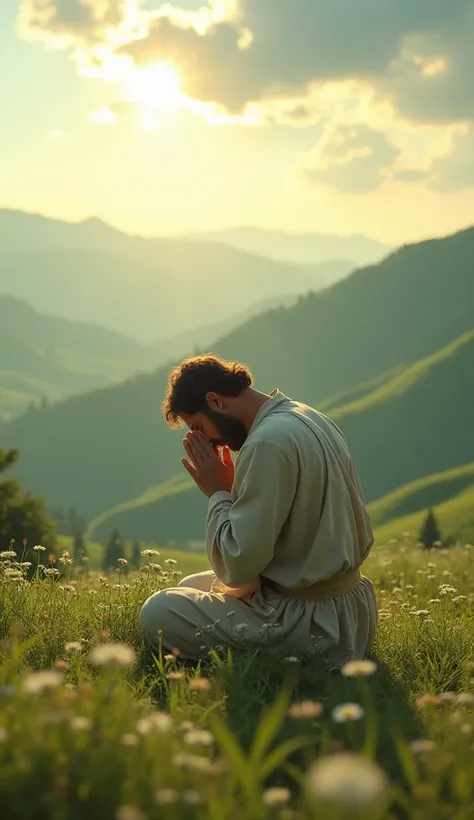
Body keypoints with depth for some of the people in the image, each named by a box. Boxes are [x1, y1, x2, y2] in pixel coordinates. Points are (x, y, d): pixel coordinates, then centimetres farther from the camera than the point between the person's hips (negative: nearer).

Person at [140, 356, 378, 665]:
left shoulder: (268, 442, -21)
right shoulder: (311, 419, 9)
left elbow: (237, 566, -22)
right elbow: (362, 538, 13)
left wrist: (218, 494, -8)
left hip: (314, 624, -10)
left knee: (158, 613, -5)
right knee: (191, 587, 24)